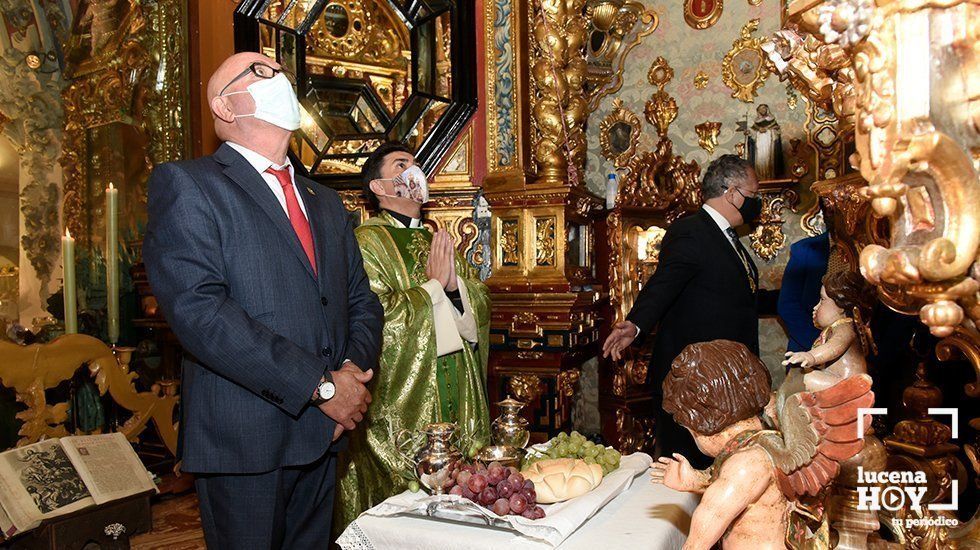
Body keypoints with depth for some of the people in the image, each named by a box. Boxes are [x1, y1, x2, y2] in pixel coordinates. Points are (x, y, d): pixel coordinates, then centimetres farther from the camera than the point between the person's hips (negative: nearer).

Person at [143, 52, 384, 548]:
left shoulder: (324, 202, 17)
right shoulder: (186, 184, -5)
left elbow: (361, 301, 16)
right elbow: (196, 308, -18)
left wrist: (355, 368, -6)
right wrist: (320, 385, -18)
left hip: (323, 434, 6)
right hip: (244, 439, -6)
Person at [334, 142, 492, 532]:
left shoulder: (437, 241, 15)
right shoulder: (367, 242, -7)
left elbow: (480, 306, 10)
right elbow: (378, 318, -19)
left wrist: (454, 284, -10)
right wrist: (432, 285, -10)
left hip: (459, 407, 7)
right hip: (401, 408, -6)